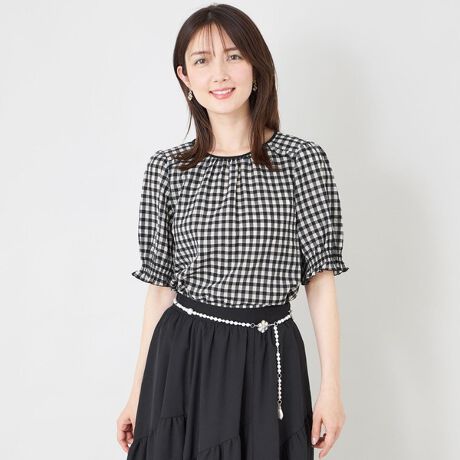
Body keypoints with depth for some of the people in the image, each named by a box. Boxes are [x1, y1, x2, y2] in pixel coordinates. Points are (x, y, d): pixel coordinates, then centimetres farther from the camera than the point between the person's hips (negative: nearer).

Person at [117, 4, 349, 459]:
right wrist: (139, 392, 6)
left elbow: (321, 276, -2)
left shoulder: (303, 158, -4)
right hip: (182, 361, 1)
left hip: (269, 361, -1)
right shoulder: (166, 168, 1)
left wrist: (331, 386, -5)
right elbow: (160, 284, 5)